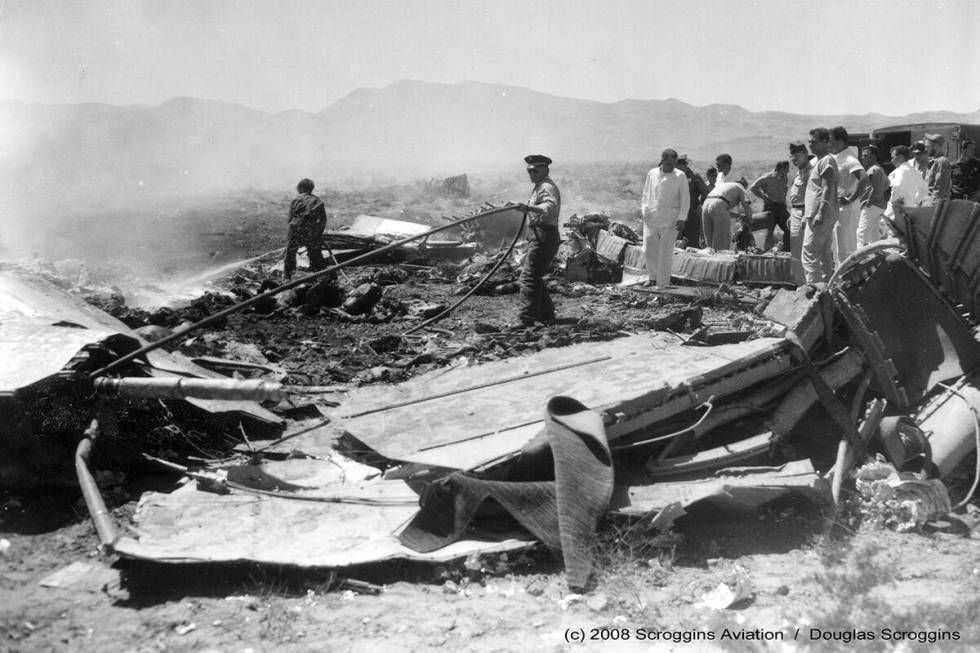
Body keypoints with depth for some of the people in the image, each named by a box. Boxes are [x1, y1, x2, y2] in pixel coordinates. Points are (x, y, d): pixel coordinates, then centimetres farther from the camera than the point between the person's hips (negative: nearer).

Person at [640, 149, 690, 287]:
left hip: (670, 220, -3)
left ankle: (662, 284, 5)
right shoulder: (652, 174, 4)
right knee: (648, 250, 4)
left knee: (665, 252, -3)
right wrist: (643, 210, 7)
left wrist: (682, 218, -9)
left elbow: (685, 199, -3)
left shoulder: (680, 176, -3)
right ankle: (652, 275, 28)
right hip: (651, 218, 3)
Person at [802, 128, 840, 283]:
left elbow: (827, 189, -18)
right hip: (816, 215, 10)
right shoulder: (818, 161, 21)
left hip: (820, 217, -10)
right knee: (825, 256, 12)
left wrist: (820, 213, -26)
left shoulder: (827, 161, -10)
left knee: (809, 254, -14)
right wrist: (807, 215, 23)